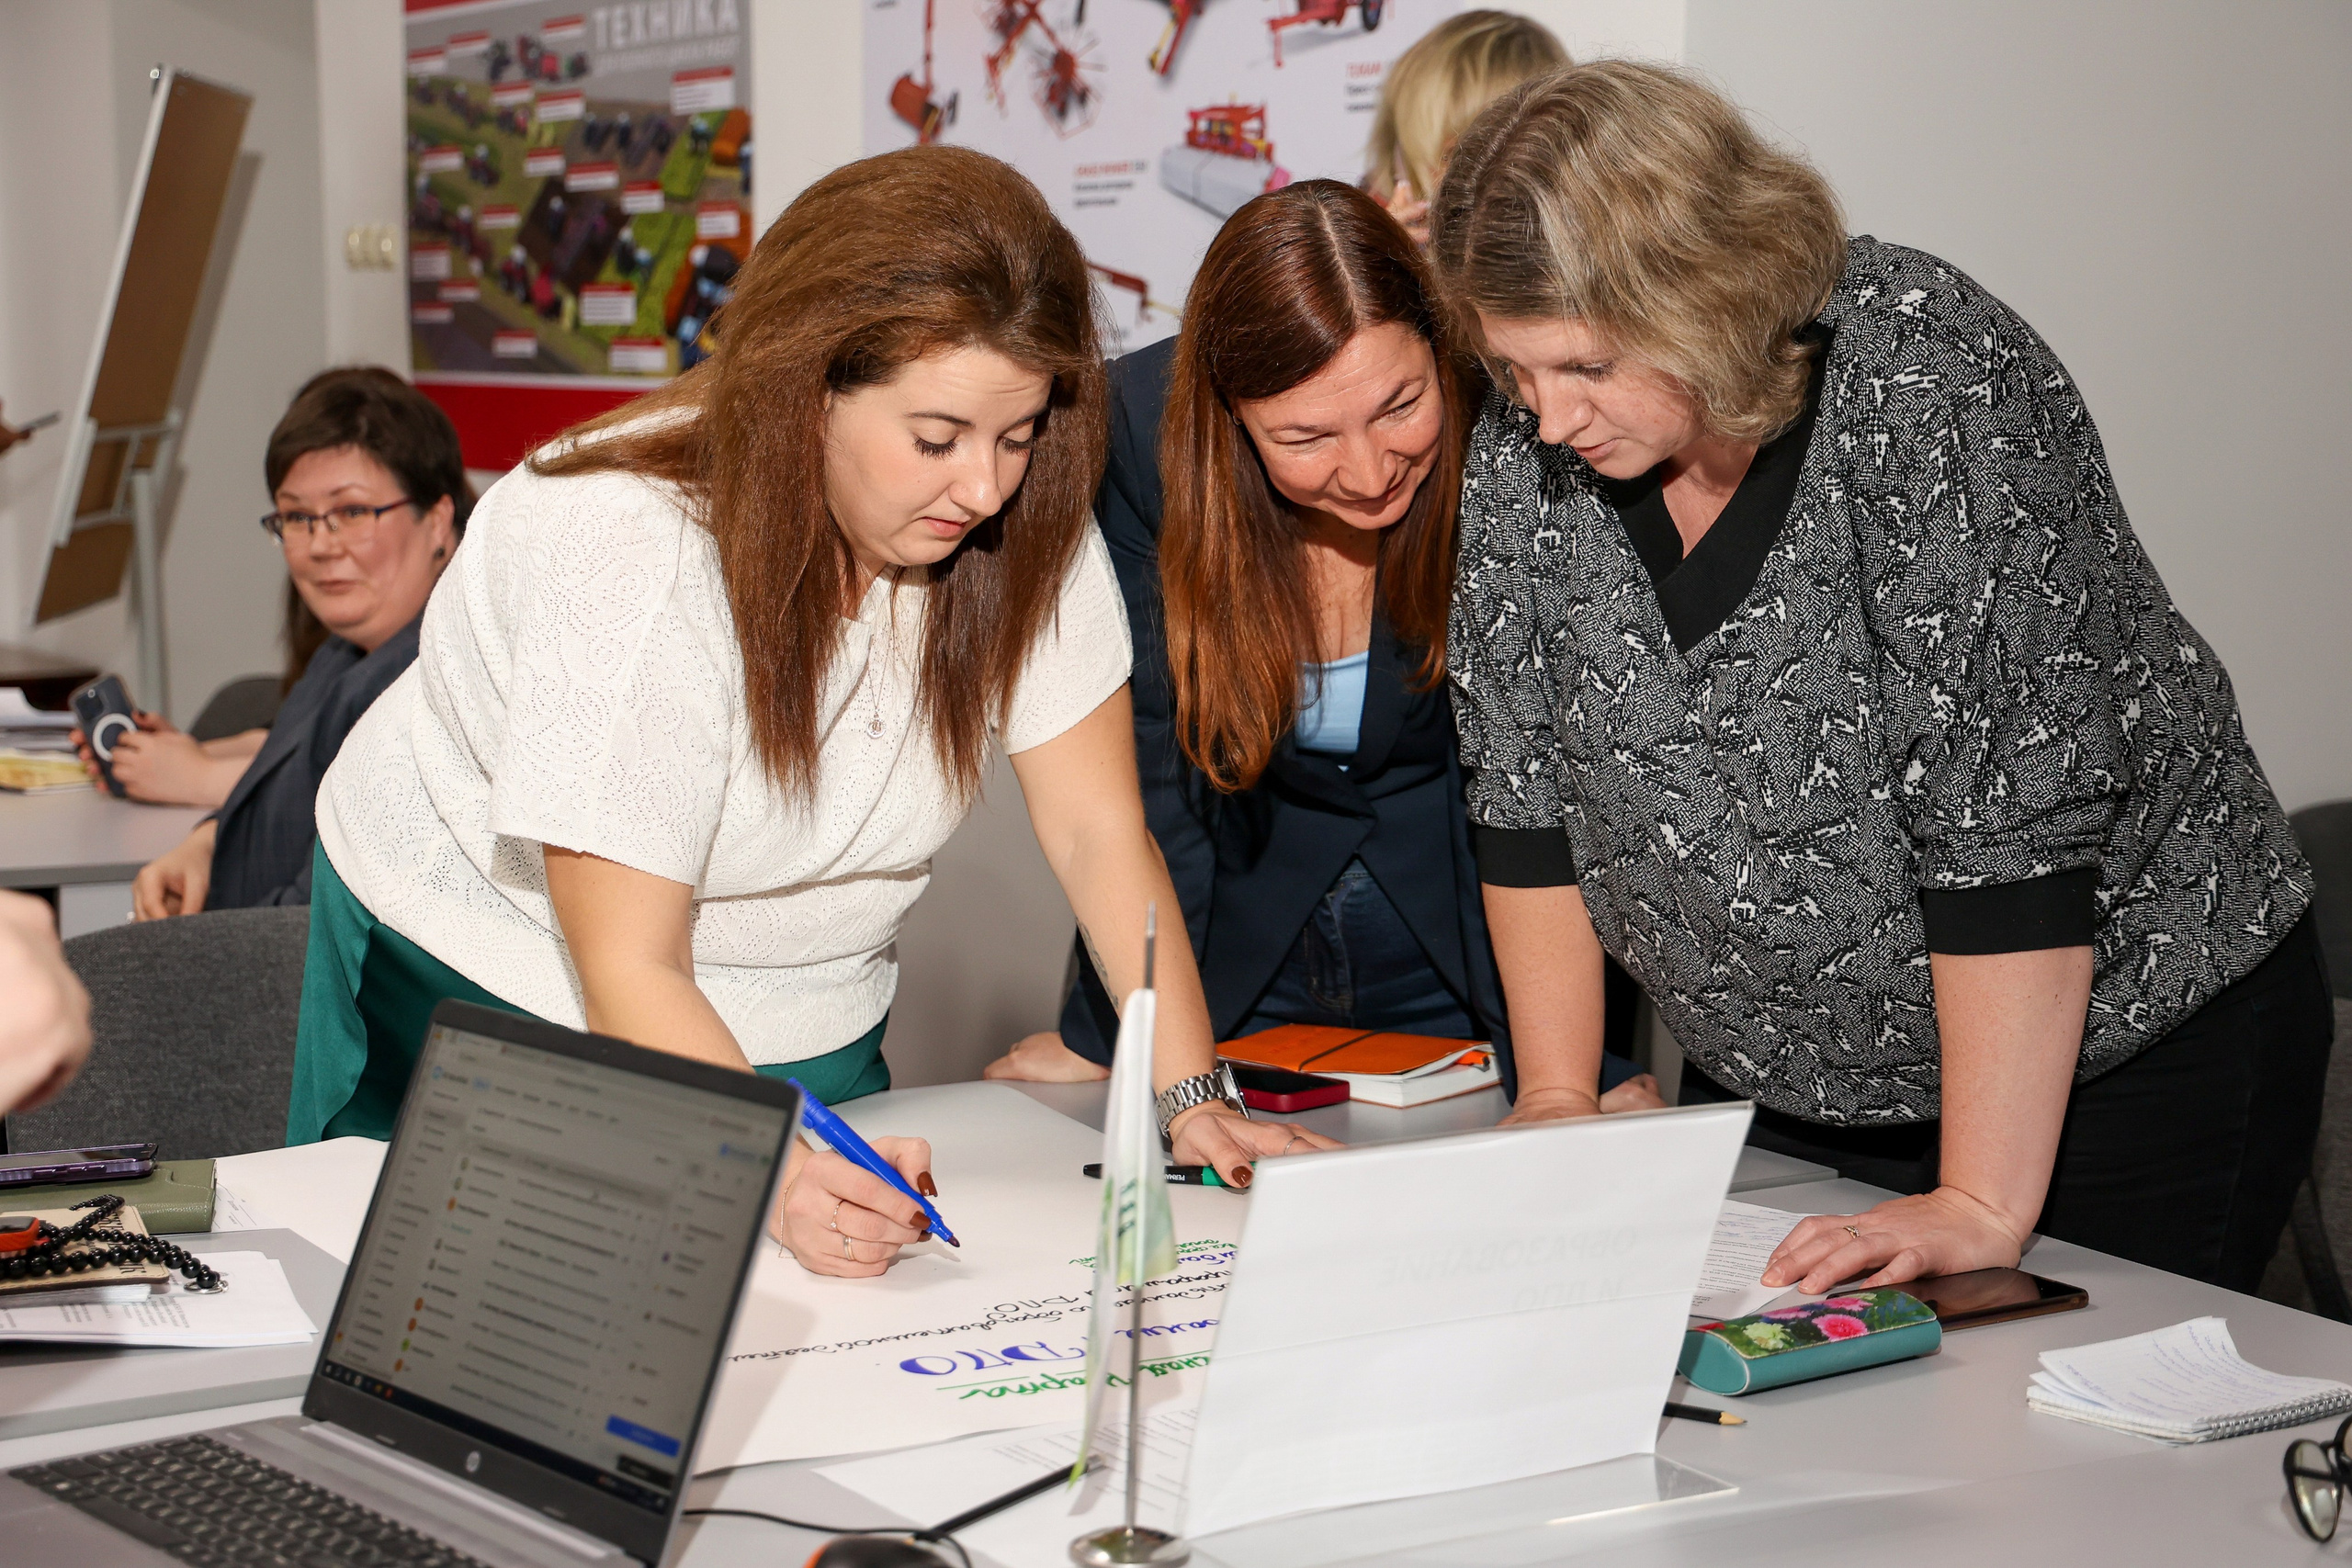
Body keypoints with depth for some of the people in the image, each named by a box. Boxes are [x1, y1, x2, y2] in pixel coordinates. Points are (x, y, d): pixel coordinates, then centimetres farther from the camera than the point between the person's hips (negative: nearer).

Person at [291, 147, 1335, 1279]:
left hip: (802, 1034, 4)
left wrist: (1193, 1099, -26)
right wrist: (781, 1173, -47)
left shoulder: (1025, 531, -16)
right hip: (506, 995, -4)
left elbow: (1099, 834, -13)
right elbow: (630, 970, -31)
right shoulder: (630, 560, -31)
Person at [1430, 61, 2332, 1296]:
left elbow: (2012, 813, -30)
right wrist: (1556, 1100, -3)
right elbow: (1527, 789, 1)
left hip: (2111, 1044, -5)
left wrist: (1981, 1210, -31)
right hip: (1779, 1090, 6)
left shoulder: (1934, 392, -27)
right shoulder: (1531, 441, -8)